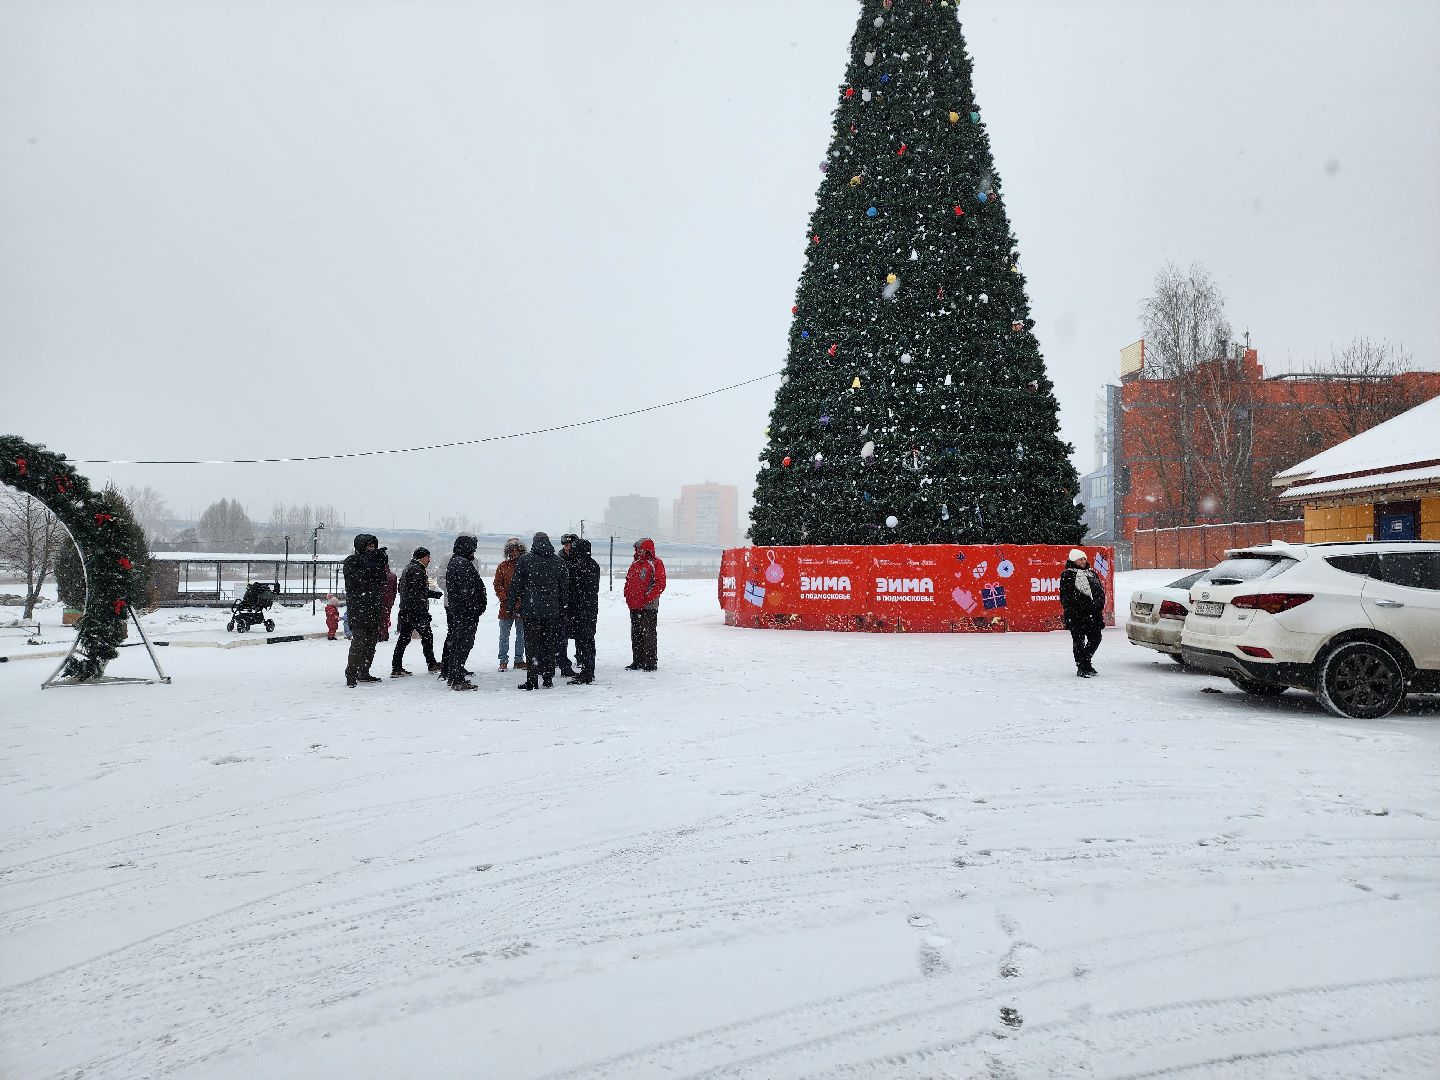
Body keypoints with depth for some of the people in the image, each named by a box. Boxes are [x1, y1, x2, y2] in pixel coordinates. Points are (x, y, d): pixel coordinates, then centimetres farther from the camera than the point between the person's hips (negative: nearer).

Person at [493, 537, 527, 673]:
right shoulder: (503, 566, 2)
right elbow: (498, 584, 2)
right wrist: (504, 598, -10)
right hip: (507, 606, -1)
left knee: (521, 635, 9)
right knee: (504, 636, 4)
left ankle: (519, 660, 19)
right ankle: (503, 660, 11)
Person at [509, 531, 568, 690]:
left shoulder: (525, 559, -3)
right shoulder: (558, 561, 6)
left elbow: (516, 584, -3)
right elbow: (565, 586, 10)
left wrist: (512, 604, 5)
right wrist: (562, 608, 16)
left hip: (531, 610, -3)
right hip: (552, 610, 3)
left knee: (532, 644, 1)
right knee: (549, 644, 10)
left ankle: (532, 680, -2)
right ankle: (548, 679, 13)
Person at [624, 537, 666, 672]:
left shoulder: (655, 563, -5)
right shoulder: (635, 564, 17)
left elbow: (660, 584, -12)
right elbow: (628, 581, 22)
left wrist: (647, 598, -16)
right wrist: (628, 597, 7)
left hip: (649, 606, -7)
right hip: (634, 606, 7)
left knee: (648, 634, -5)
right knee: (636, 634, 11)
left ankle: (651, 663, 2)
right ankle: (638, 662, 19)